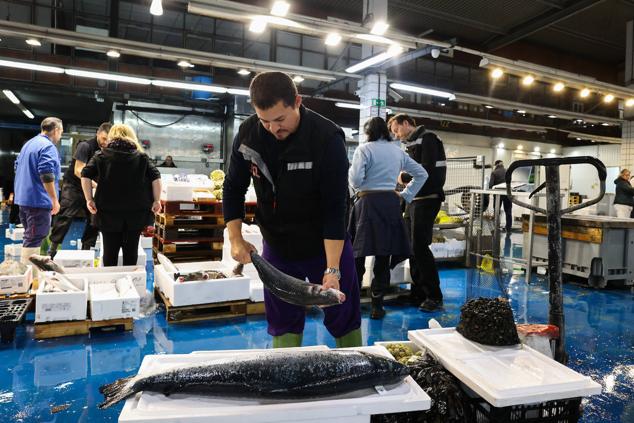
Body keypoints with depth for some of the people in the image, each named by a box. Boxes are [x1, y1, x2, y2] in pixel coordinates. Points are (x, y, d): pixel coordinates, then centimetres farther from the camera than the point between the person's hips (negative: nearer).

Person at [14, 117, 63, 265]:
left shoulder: (29, 143, 17)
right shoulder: (48, 146, -14)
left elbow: (18, 167, 25)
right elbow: (46, 175, -23)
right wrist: (55, 200, -19)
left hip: (23, 197, 10)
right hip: (38, 200, -10)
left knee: (30, 236, 18)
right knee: (34, 240, -5)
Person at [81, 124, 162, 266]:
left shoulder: (101, 155, 7)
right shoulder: (141, 157, 7)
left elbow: (85, 175, -4)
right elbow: (156, 178, -3)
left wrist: (89, 199, -2)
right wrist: (156, 201, 1)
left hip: (109, 211, 0)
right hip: (137, 211, 1)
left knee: (110, 250, 8)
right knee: (131, 249, 9)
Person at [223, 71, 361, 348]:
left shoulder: (327, 138, -24)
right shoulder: (248, 134, -11)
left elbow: (335, 208, -24)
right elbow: (234, 188, 1)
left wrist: (333, 269, -26)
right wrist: (236, 239, -8)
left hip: (327, 244, -3)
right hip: (276, 245, 3)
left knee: (343, 317, 10)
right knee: (283, 323, 12)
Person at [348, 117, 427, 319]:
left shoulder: (364, 149, -3)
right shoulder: (398, 151, 13)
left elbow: (355, 180, -12)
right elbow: (421, 174, 17)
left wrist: (350, 172, 9)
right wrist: (405, 195, 14)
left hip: (368, 203, -4)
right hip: (391, 204, 4)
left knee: (357, 254, 5)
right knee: (384, 256, 8)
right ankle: (377, 306, 13)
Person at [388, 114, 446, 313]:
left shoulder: (427, 139, -7)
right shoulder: (411, 145, 19)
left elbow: (427, 171, -18)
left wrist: (403, 177, -9)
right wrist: (402, 178, -1)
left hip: (426, 200, -9)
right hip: (413, 200, 9)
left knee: (420, 246, -10)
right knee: (411, 247, 10)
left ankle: (434, 296, 0)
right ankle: (418, 293, 19)